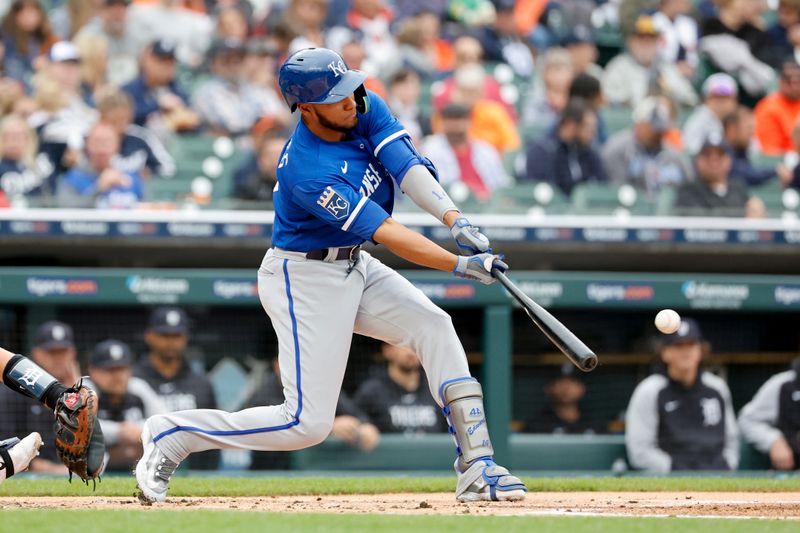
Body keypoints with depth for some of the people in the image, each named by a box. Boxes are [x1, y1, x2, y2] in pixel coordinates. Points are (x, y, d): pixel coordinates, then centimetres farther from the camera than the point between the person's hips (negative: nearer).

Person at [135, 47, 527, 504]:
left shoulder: (366, 109, -8)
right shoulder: (308, 171, -30)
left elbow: (408, 167, -17)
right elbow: (385, 233, -30)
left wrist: (456, 220, -32)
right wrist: (460, 265, -34)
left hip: (354, 267, 9)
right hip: (305, 279, -9)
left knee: (434, 326, -6)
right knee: (309, 423, -10)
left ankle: (477, 467, -4)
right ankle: (172, 436, 3)